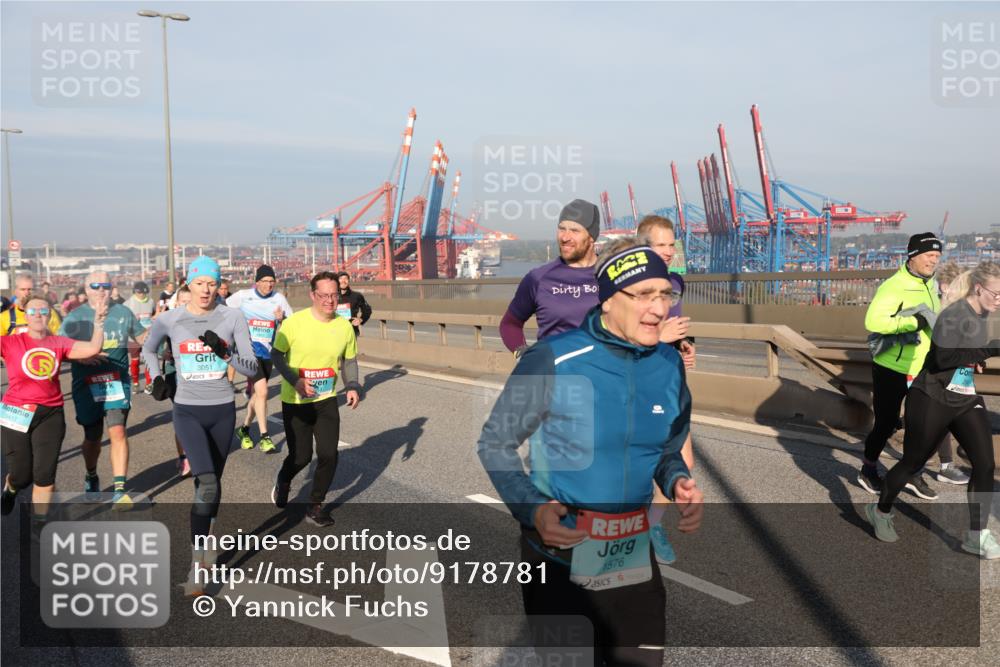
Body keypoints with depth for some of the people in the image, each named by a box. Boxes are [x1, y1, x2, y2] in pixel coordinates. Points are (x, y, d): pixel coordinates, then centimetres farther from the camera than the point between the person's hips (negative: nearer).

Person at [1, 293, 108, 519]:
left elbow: (93, 348, -8)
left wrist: (98, 321, -15)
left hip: (51, 415, 2)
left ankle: (38, 525, 21)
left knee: (45, 475, 4)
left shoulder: (58, 343, 0)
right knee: (22, 476, 8)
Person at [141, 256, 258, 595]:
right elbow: (148, 349, 19)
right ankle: (198, 561, -8)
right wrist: (156, 377, 3)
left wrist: (225, 352, -24)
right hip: (187, 411, -2)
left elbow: (252, 368, -8)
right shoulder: (169, 320, -3)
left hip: (223, 411, 2)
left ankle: (202, 543, 37)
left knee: (211, 484, 15)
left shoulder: (232, 318, -5)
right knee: (208, 486, -20)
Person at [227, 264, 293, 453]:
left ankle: (244, 429, 36)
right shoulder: (243, 296, -3)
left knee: (256, 393, 15)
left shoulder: (279, 298, 1)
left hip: (268, 352, 4)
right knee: (262, 391, -17)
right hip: (250, 350, -3)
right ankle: (264, 436, -9)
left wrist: (282, 319, -18)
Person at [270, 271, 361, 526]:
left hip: (326, 400, 3)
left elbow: (350, 360, 7)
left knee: (329, 455, -4)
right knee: (301, 456, 4)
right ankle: (283, 482, 40)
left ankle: (315, 506, 18)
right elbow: (276, 354, -7)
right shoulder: (294, 323, -17)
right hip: (295, 401, -3)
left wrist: (352, 386, -11)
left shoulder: (344, 327, -7)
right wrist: (295, 381, -22)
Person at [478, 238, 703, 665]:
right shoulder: (553, 361, -21)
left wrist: (678, 482, -9)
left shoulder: (669, 364, -4)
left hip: (633, 556, 5)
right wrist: (532, 509, -23)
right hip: (558, 555, -4)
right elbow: (494, 444, -9)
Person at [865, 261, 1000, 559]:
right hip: (932, 400, -7)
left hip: (966, 401, 7)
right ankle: (880, 511, 30)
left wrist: (975, 361, 9)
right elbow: (943, 357, -30)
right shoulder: (954, 315, -18)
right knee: (912, 463, 7)